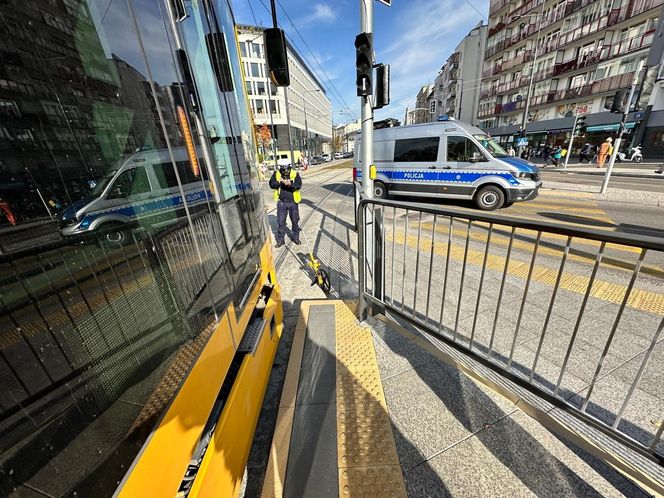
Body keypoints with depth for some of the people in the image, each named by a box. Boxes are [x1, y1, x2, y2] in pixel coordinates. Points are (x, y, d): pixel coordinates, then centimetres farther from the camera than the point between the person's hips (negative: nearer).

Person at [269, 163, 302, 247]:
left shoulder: (295, 174, -5)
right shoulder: (276, 174, 1)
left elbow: (299, 185, -16)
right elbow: (271, 184, -4)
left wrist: (291, 184, -34)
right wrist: (279, 182, -22)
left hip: (293, 202, -1)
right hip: (281, 202, 1)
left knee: (295, 220, 11)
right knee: (280, 221, 7)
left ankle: (296, 238, 29)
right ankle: (280, 239, 20)